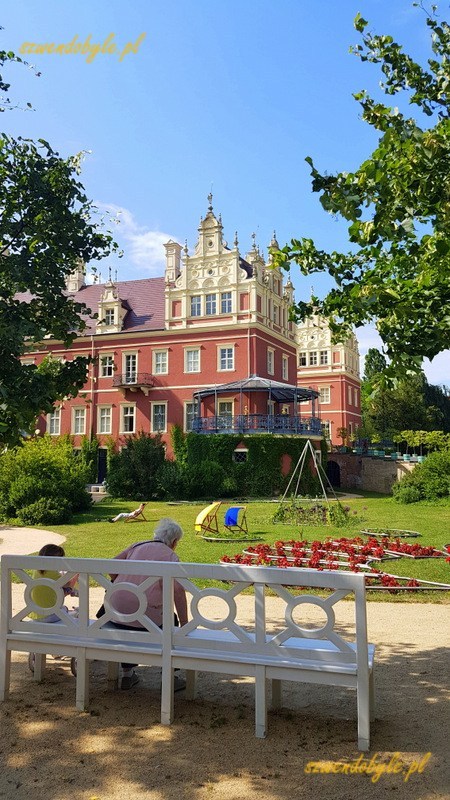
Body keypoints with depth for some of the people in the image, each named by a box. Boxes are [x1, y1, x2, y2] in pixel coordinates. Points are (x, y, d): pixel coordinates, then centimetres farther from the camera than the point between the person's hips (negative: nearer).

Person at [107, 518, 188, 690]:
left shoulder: (138, 546, 13)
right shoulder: (171, 556, -2)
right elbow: (178, 589, -14)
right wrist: (184, 622, -7)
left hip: (116, 612, 5)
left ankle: (127, 674, 41)